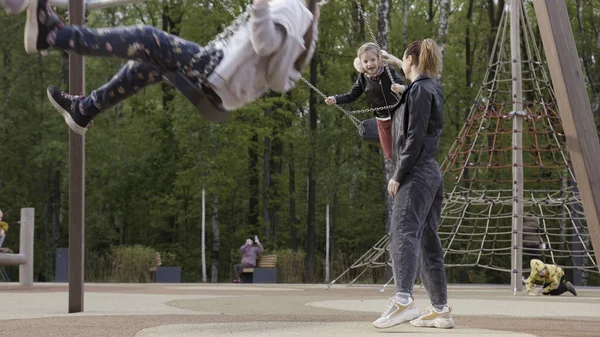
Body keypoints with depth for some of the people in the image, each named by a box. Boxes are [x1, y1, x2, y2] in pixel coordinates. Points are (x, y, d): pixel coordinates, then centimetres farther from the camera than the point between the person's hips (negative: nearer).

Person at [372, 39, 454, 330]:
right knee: (428, 241, 9)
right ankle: (440, 310, 10)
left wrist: (398, 174, -17)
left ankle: (403, 300, -38)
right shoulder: (432, 86, 17)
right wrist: (395, 62, 56)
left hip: (416, 173, -10)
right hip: (432, 174, 10)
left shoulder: (419, 90, -10)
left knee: (403, 233, -22)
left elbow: (415, 137, -17)